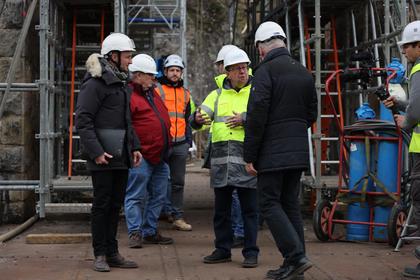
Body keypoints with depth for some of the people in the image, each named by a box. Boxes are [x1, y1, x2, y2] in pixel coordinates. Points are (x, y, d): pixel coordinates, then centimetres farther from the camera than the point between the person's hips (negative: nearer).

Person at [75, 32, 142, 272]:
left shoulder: (122, 83, 17)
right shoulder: (95, 84, -11)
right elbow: (83, 121, -16)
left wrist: (135, 147, 14)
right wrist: (96, 152, -21)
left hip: (122, 156, 8)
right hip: (103, 157, -8)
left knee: (116, 204, 11)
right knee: (102, 205, 0)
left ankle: (112, 253, 19)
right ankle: (100, 255, 9)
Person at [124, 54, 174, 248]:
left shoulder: (152, 93, 19)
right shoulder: (129, 95, -11)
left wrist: (166, 147, 24)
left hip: (159, 157, 10)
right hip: (141, 158, -10)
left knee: (158, 196, 14)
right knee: (136, 196, -2)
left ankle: (150, 232, 23)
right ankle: (135, 232, 5)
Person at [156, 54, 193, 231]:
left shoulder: (185, 93, 18)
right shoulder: (156, 89, 0)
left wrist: (188, 140, 19)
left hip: (180, 144, 5)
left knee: (178, 182, 7)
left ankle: (178, 217, 11)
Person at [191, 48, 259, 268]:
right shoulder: (217, 95, 16)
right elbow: (202, 116, 5)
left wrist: (245, 119, -17)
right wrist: (197, 119, -17)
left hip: (246, 158, -4)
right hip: (220, 160, 4)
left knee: (249, 208, 1)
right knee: (221, 208, 11)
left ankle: (251, 252, 9)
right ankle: (223, 249, 22)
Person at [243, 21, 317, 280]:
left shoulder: (266, 71, -10)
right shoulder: (304, 73, 13)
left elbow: (257, 116, -15)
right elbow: (311, 114, 19)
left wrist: (250, 156, -10)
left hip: (273, 152, -7)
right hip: (299, 151, 7)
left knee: (270, 203, -1)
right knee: (291, 204, 12)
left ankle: (296, 257, -10)